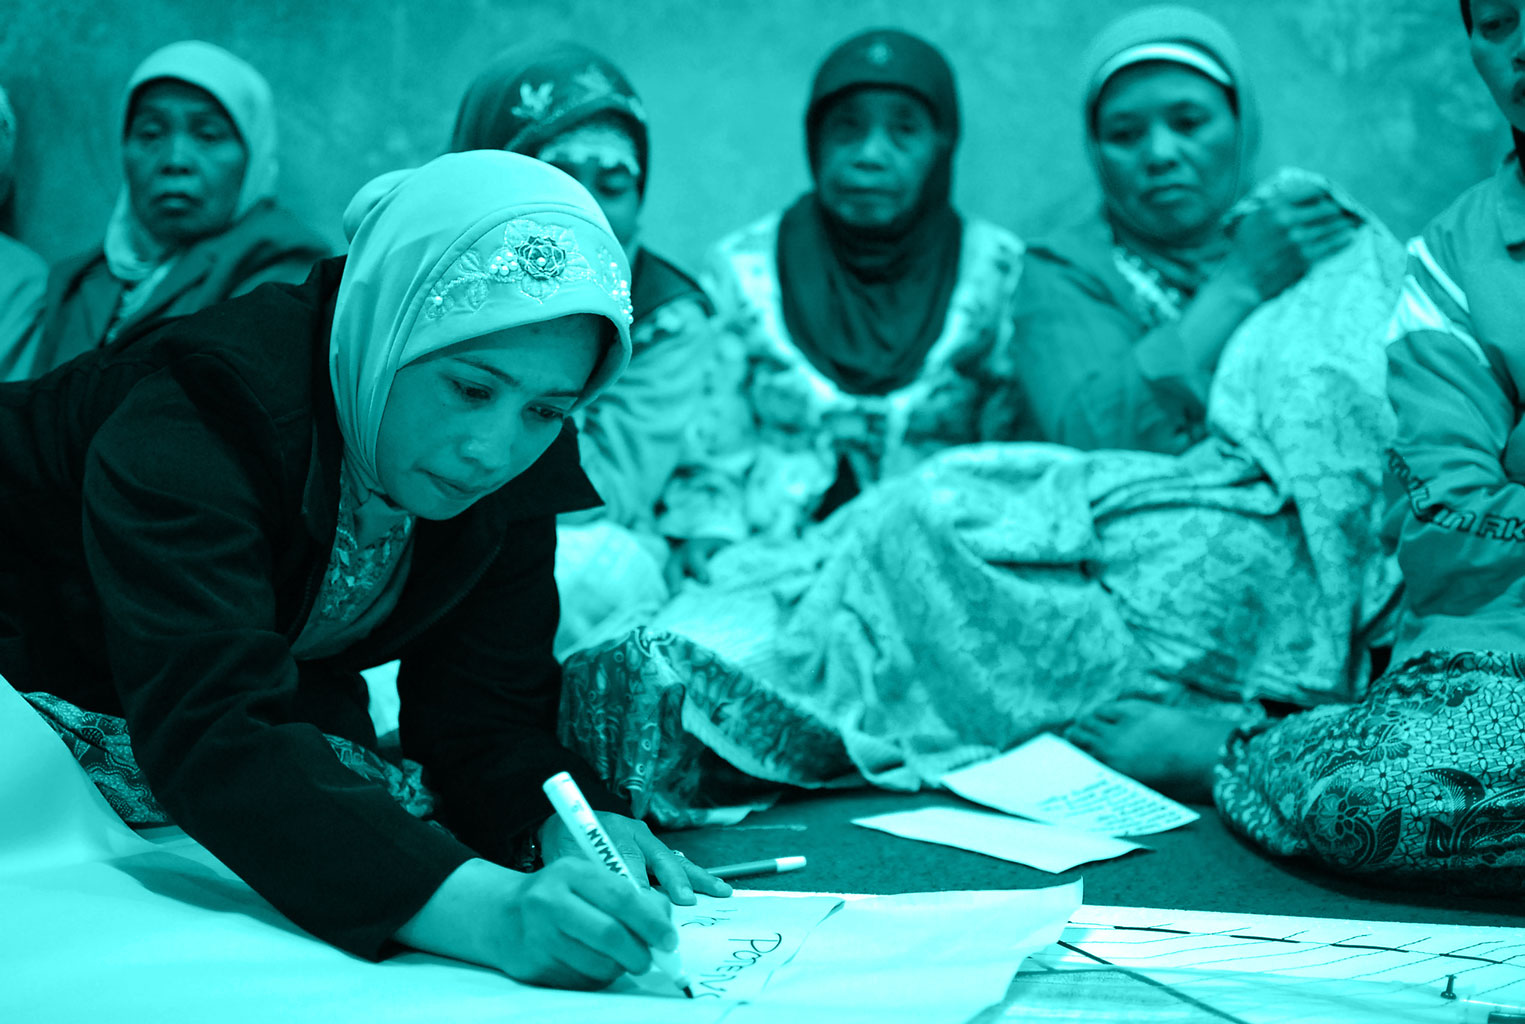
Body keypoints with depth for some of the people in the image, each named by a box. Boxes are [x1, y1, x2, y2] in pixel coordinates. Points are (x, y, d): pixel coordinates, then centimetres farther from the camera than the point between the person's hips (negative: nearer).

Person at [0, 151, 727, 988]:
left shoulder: (518, 465, -12)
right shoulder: (196, 416, -34)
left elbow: (484, 703, -8)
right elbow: (210, 729, -45)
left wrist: (573, 828, -31)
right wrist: (478, 910, -56)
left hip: (276, 705, 5)